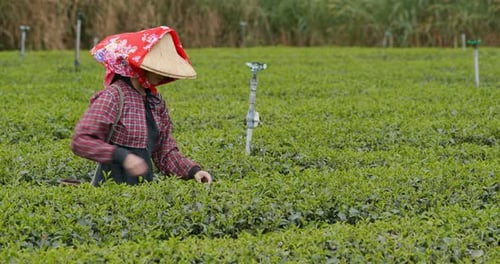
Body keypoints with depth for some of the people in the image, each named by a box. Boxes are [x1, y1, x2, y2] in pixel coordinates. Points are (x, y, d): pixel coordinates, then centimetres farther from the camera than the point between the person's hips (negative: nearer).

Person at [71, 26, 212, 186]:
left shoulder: (156, 101, 11)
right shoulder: (114, 96, -10)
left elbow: (165, 151, 13)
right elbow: (80, 141, -15)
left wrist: (193, 171, -3)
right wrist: (122, 156, -23)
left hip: (145, 186, 5)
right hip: (112, 185, -5)